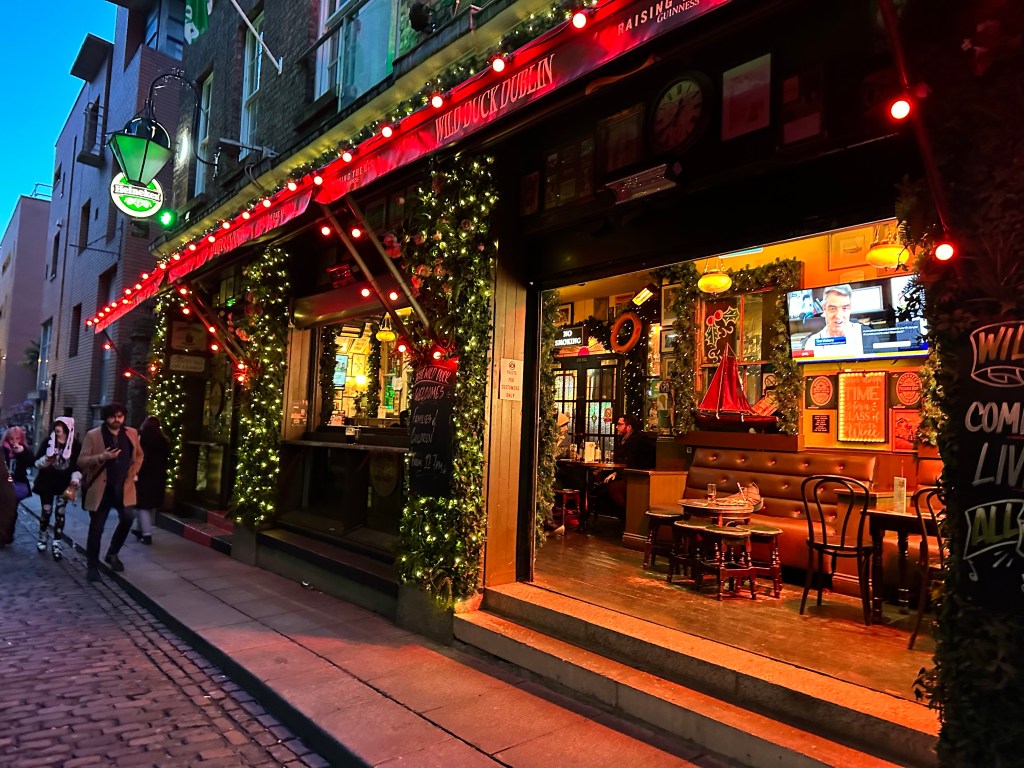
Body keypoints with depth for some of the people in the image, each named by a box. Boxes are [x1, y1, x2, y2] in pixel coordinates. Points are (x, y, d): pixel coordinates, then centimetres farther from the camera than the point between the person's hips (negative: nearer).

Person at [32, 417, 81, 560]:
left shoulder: (75, 445, -4)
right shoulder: (49, 441, -3)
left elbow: (78, 465, 1)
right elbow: (37, 461, 0)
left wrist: (75, 478, -15)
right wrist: (46, 460, -21)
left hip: (64, 484, -1)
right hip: (47, 483, 1)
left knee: (60, 513, -3)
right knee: (46, 511, 6)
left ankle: (56, 545, 1)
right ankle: (42, 539, 28)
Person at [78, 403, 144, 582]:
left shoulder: (131, 433, 4)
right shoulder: (93, 435, -6)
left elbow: (139, 455, 18)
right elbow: (81, 461, -9)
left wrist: (132, 474, 5)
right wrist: (102, 457, -26)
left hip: (123, 487, 2)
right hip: (101, 488, -2)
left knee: (127, 518, -11)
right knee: (96, 528, 3)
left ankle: (112, 554, 14)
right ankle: (92, 566, 18)